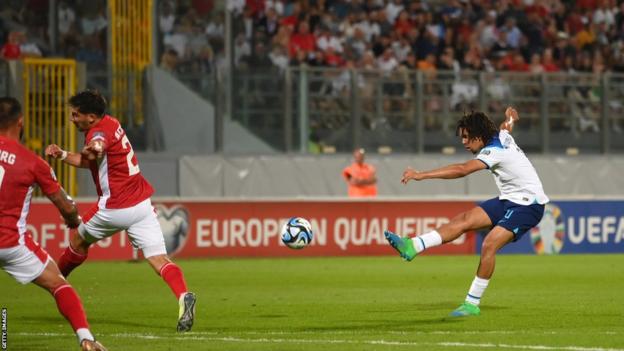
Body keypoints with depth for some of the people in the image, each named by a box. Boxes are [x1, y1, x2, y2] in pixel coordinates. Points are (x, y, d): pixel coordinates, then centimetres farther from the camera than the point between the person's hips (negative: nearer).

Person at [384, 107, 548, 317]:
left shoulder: (494, 151, -23)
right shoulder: (502, 136, 3)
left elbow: (461, 170, -35)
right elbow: (508, 123, 29)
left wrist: (421, 175, -39)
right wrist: (510, 117, 51)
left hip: (528, 205, -10)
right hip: (509, 200, 10)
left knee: (489, 244, -23)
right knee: (464, 220, -7)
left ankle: (473, 303, -18)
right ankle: (413, 246, -19)